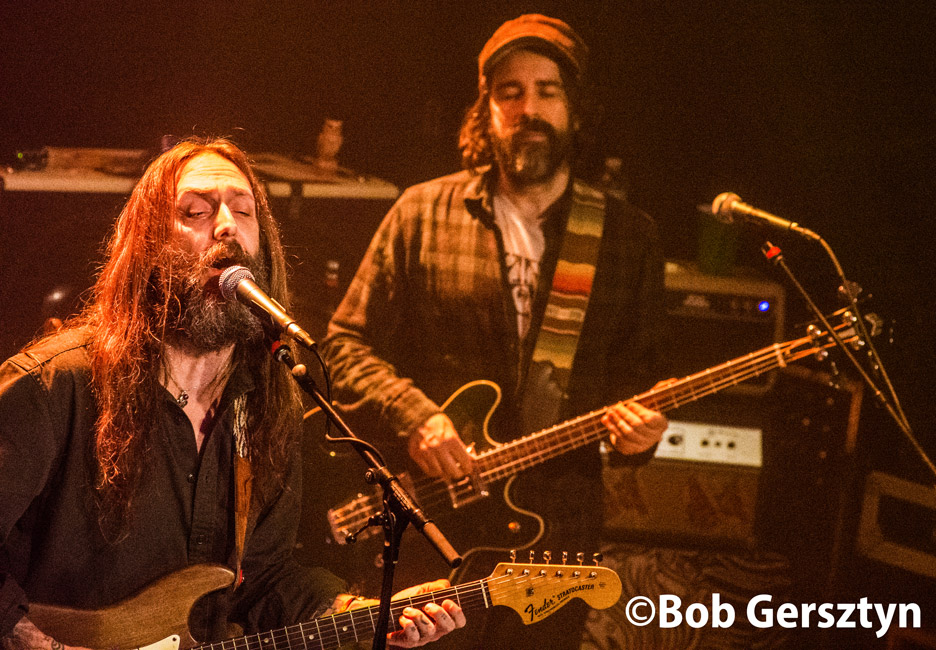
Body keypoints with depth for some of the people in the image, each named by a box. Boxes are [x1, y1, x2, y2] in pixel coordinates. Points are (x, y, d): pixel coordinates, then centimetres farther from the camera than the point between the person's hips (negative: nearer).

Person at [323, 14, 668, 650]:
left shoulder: (629, 235, 8)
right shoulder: (423, 213, 4)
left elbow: (640, 370, 11)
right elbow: (348, 343, 4)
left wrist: (641, 427, -12)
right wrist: (412, 417, -13)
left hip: (556, 527, 1)